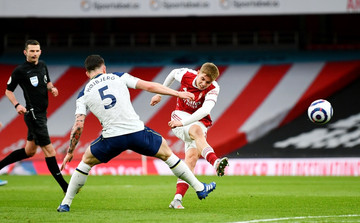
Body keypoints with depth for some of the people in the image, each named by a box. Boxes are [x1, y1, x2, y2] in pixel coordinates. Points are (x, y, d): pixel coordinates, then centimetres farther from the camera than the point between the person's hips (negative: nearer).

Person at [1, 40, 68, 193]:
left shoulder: (42, 65, 9)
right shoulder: (20, 71, -10)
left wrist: (52, 88, 2)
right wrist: (17, 105, -16)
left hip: (41, 113, 8)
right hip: (33, 113, -8)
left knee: (29, 151, 18)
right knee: (49, 150, -8)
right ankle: (64, 186, -7)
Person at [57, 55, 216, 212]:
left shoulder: (83, 95, 10)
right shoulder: (118, 77, 10)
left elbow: (78, 126, 4)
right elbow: (149, 86, 7)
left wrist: (70, 152, 13)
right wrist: (177, 93, 14)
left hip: (112, 139, 0)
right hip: (137, 131, 0)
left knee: (87, 160, 26)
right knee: (166, 153, 23)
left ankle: (66, 203, 21)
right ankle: (199, 188, 29)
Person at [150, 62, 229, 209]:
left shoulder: (213, 89, -17)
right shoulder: (186, 75, -10)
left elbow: (205, 110, -32)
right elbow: (173, 73, 15)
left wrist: (183, 123, -41)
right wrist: (160, 94, 24)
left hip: (199, 120, 1)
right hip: (181, 114, -1)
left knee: (192, 156, -19)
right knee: (197, 130, -36)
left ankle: (177, 199, -24)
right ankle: (215, 162, -63)